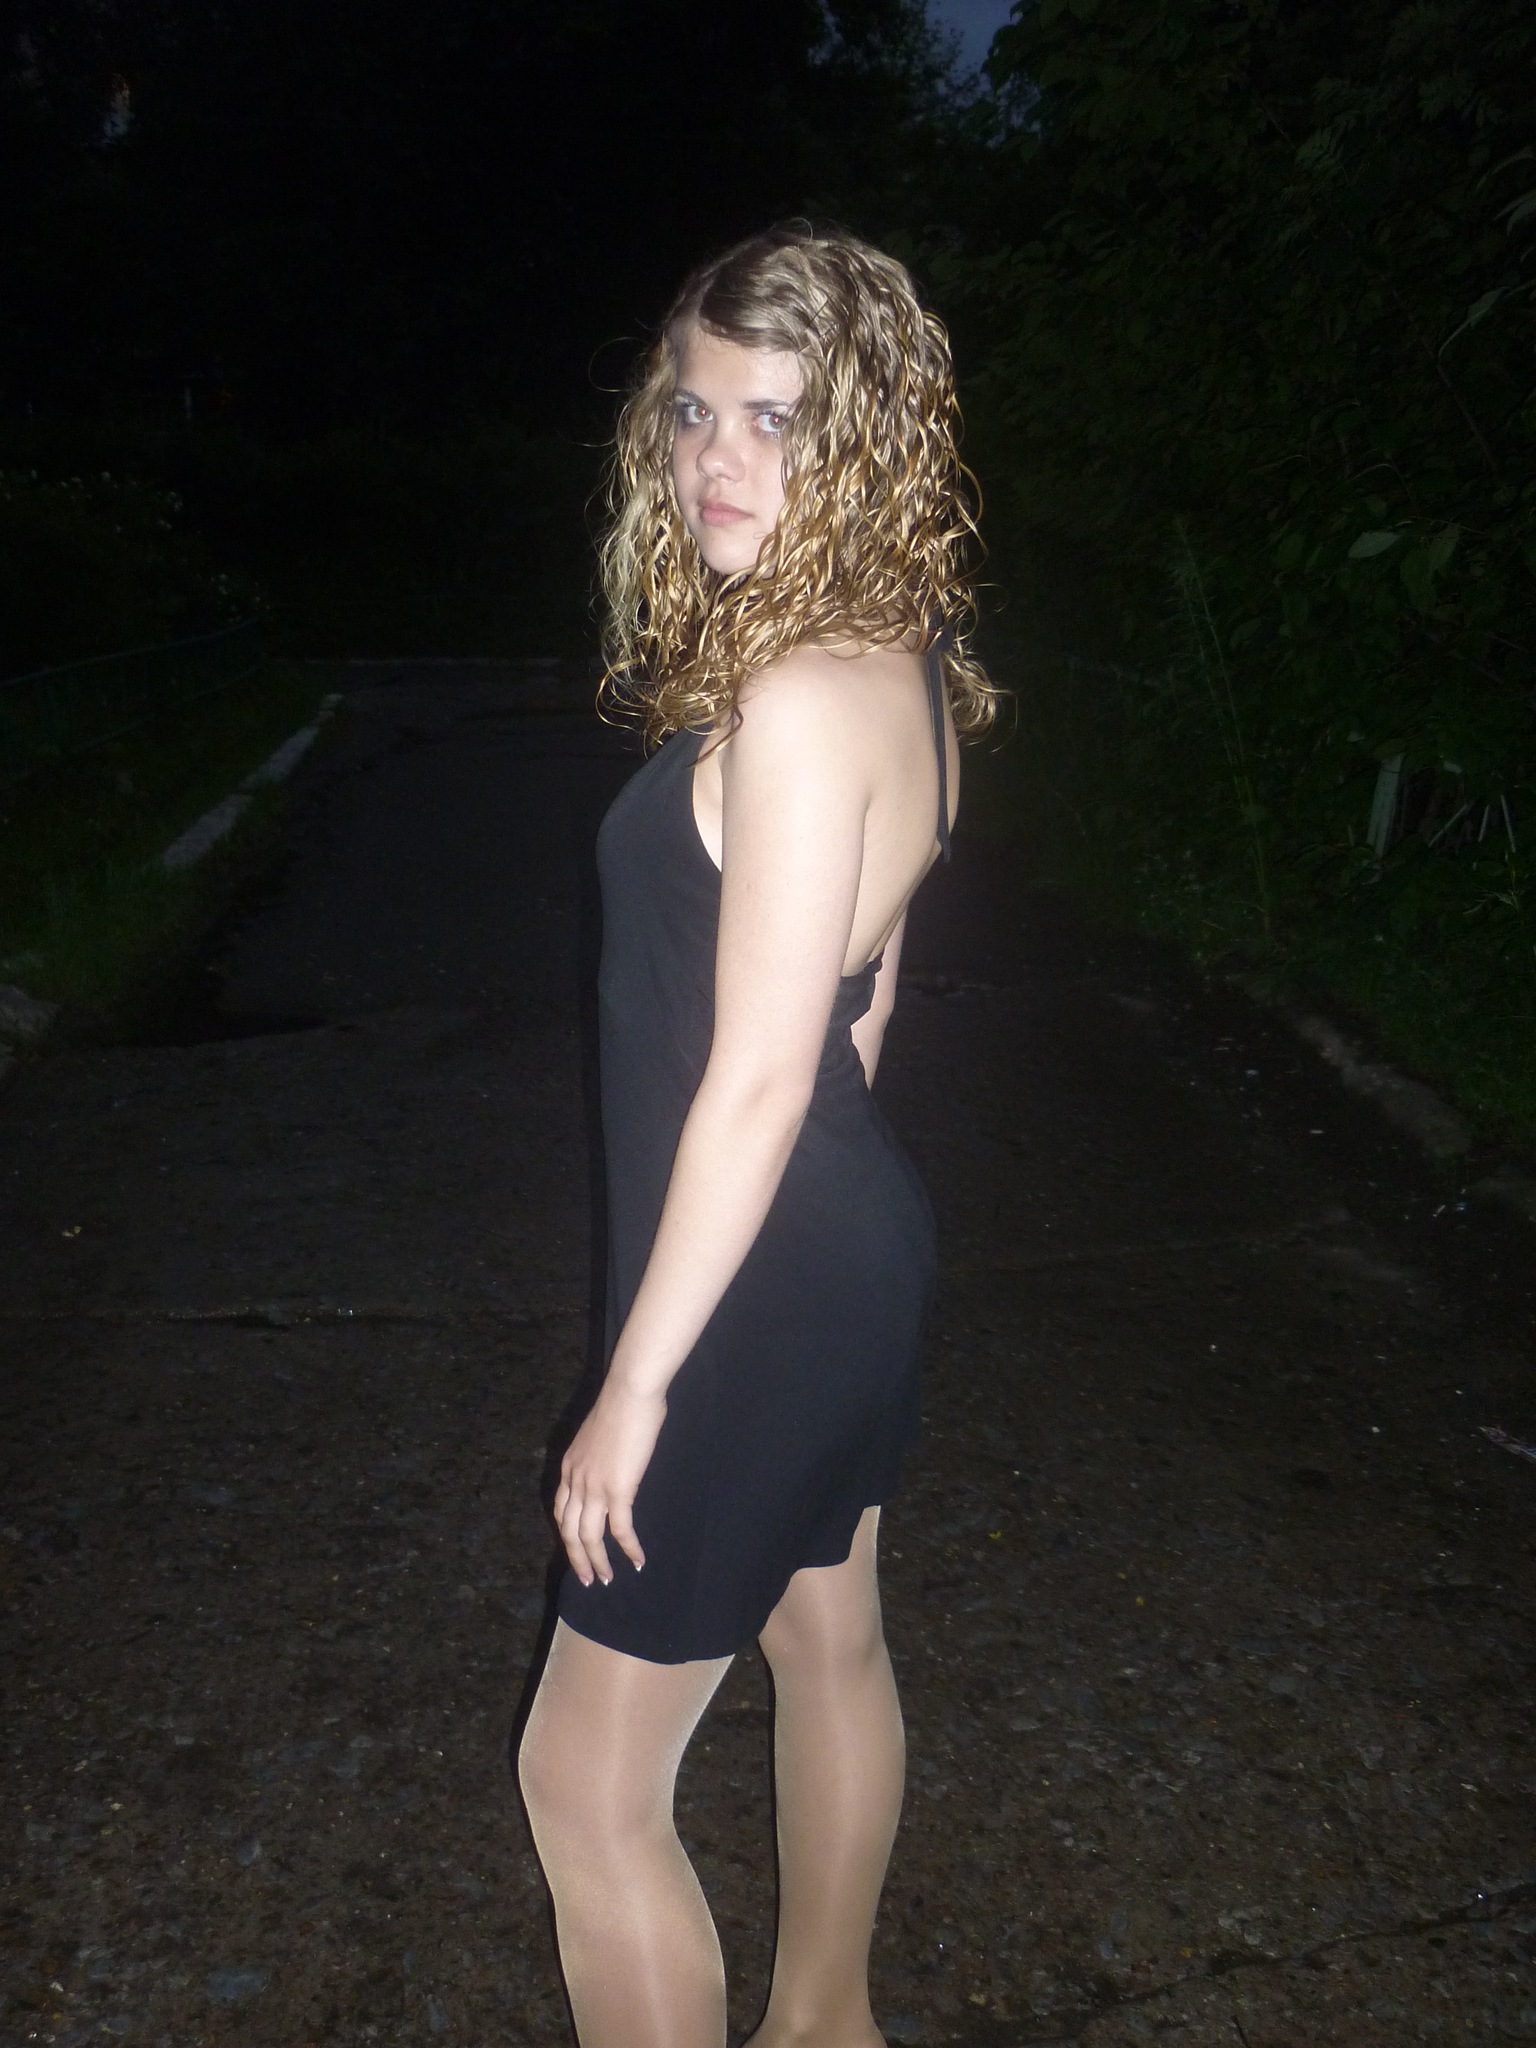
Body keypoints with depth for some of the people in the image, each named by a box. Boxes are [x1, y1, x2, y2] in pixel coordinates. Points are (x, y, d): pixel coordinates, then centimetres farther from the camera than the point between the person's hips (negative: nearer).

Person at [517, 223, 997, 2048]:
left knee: (587, 1778, 7)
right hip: (851, 1246, 10)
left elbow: (757, 1079, -25)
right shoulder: (898, 660, 5)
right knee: (828, 1643, 27)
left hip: (758, 1294, -10)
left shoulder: (797, 699, -24)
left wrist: (634, 1386, -18)